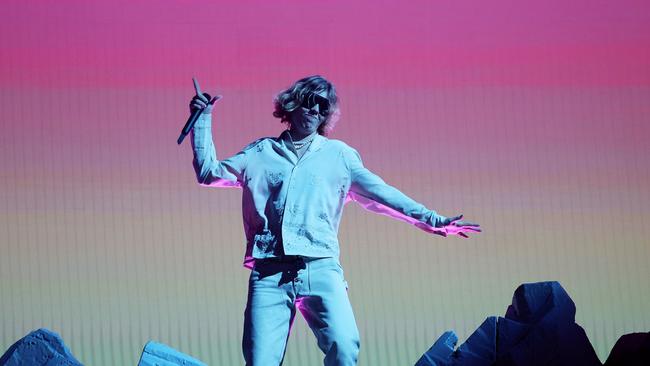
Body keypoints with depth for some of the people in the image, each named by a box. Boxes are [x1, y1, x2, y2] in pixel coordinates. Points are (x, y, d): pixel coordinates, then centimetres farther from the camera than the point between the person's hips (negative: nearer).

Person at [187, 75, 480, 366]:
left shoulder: (339, 155, 20)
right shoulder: (260, 153, 20)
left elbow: (380, 194, 15)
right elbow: (208, 173, 22)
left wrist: (432, 220, 7)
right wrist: (203, 120, 18)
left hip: (321, 269, 0)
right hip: (268, 273, 1)